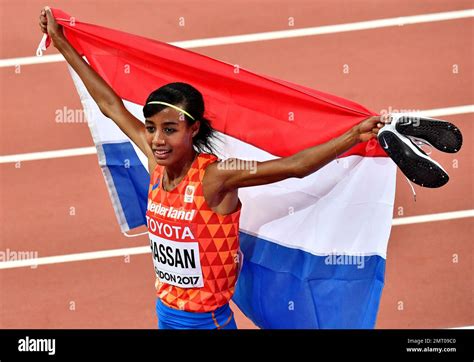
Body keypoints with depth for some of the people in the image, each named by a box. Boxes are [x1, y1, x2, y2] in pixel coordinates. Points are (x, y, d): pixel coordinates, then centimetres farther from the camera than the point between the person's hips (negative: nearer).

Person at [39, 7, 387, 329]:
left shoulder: (215, 177, -22)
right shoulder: (157, 161, -6)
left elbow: (294, 165, -30)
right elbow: (112, 105, 4)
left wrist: (355, 135, -41)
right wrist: (61, 43, 9)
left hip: (208, 320, -6)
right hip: (165, 313, 6)